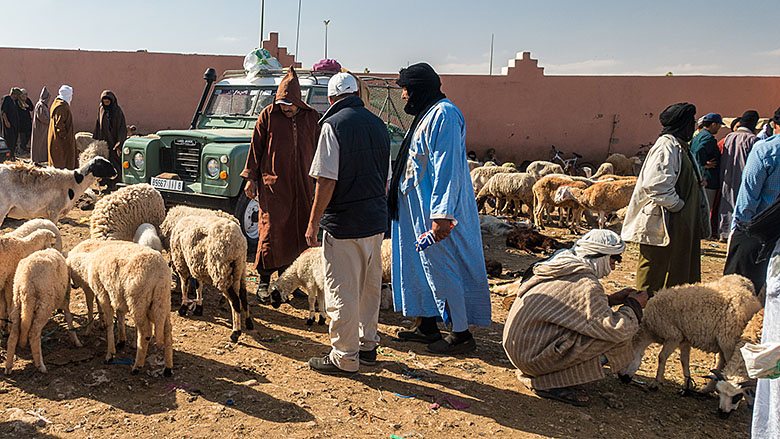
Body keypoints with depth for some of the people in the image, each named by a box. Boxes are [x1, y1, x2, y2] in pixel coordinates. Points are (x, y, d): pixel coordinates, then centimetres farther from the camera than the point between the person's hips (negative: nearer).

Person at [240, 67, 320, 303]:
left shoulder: (312, 117, 7)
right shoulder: (268, 115, 0)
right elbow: (256, 147, 3)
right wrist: (251, 178, -2)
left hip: (301, 185, 3)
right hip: (272, 182, -3)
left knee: (297, 231, 6)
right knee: (270, 230, -8)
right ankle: (263, 281, 2)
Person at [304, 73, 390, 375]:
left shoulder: (333, 125, -11)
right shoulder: (378, 124, 10)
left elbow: (326, 181, -16)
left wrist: (313, 223, -9)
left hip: (345, 224, -7)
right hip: (377, 221, 8)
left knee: (342, 293, 2)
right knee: (370, 286, 17)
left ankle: (345, 358, 11)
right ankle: (367, 346, 29)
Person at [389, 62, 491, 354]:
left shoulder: (444, 114, -16)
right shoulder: (427, 114, 15)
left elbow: (448, 167, -23)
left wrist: (441, 214, -27)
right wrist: (395, 191, 26)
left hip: (435, 210, -10)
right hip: (418, 208, 10)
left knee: (441, 267, -3)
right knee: (423, 263, 15)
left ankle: (462, 334, 9)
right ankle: (428, 327, 27)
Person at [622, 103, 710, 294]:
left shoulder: (679, 147, 16)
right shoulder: (667, 146, -17)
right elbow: (655, 184, -27)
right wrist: (677, 205, -18)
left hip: (681, 224, 11)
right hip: (662, 223, -11)